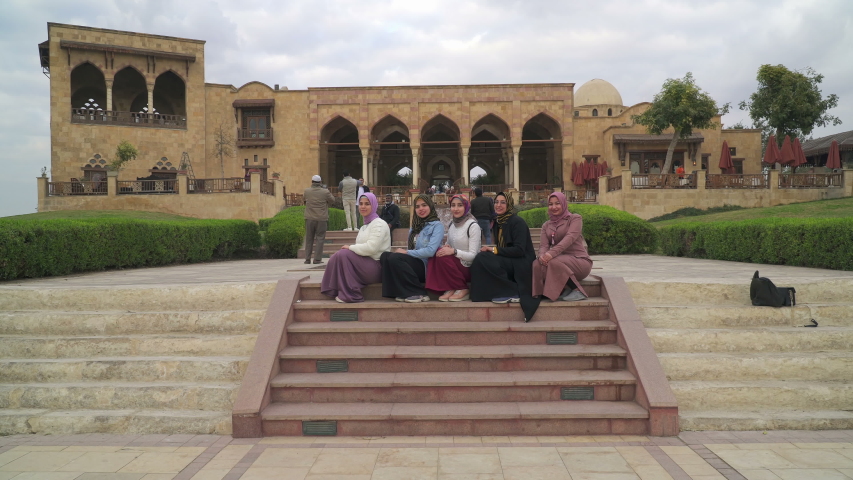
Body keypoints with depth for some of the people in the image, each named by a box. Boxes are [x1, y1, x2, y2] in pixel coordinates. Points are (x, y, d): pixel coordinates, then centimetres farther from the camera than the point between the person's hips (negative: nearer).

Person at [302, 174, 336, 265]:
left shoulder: (307, 191, 0)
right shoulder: (325, 192, -8)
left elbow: (303, 198, 19)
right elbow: (332, 201, 6)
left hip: (309, 218, 2)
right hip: (321, 219, -2)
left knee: (309, 239, 11)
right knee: (320, 239, 3)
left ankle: (307, 259, 12)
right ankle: (317, 259, -1)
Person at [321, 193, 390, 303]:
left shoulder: (379, 224, -7)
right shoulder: (364, 227, 22)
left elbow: (371, 248, -21)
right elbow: (362, 249, 13)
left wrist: (350, 247, -11)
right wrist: (351, 248, -8)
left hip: (377, 267, -8)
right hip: (365, 263, 8)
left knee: (343, 254, -22)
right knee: (340, 254, -9)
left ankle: (350, 295, -18)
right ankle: (340, 292, -8)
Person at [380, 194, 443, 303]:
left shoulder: (437, 225, -2)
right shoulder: (414, 227, 21)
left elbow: (430, 251, -16)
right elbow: (411, 249, 15)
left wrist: (406, 252, -10)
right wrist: (402, 251, -7)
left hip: (426, 266, -7)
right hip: (413, 263, 7)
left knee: (395, 257, -28)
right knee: (385, 255, -15)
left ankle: (419, 293, -19)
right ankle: (403, 293, -15)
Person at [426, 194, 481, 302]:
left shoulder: (473, 226, -12)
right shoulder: (452, 224, 9)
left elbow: (473, 255, -16)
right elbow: (449, 245, 15)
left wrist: (454, 251, -31)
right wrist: (446, 247, -10)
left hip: (469, 268, -6)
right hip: (455, 264, 6)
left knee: (442, 257, -28)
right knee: (435, 255, -19)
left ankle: (463, 289, -13)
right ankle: (450, 289, -11)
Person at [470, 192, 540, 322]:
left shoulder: (517, 222, -11)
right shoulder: (497, 223, 12)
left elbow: (519, 250, -19)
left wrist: (494, 250, -19)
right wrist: (489, 250, -5)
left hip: (522, 264, -7)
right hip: (508, 262, 7)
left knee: (482, 259, -25)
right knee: (481, 257, -17)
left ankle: (512, 293, -18)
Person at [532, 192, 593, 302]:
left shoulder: (575, 218, 1)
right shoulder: (546, 225, 17)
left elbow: (570, 237, -17)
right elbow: (543, 245, 2)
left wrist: (552, 253, -33)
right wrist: (542, 255, -25)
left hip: (579, 261, -5)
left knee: (554, 262, -34)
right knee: (537, 264, -25)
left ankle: (577, 290, -17)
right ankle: (566, 289, -13)